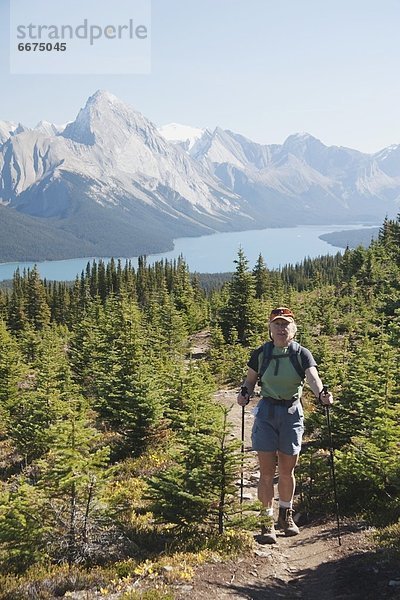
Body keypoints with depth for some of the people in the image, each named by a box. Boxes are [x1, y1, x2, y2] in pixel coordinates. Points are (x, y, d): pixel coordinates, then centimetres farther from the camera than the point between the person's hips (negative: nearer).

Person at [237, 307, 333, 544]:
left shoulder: (302, 354, -5)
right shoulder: (261, 354, -1)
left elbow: (313, 376, -22)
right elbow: (250, 380, 9)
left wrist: (321, 393, -42)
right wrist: (245, 393, -12)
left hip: (293, 412, 0)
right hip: (267, 411, 0)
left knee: (287, 470, 11)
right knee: (267, 471, -1)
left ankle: (286, 515, 33)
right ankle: (267, 522, 12)